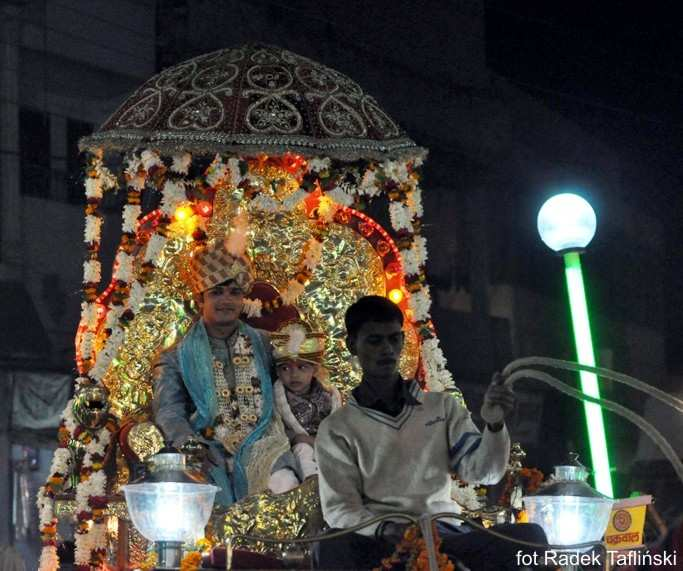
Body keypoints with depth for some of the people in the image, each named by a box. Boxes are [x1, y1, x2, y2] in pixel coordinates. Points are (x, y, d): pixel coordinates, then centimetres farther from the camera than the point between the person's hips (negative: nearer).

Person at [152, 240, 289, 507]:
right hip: (209, 452, -2)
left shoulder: (263, 344, 21)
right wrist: (189, 442, -24)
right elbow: (168, 410, -2)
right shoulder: (177, 358, 14)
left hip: (261, 445, 2)